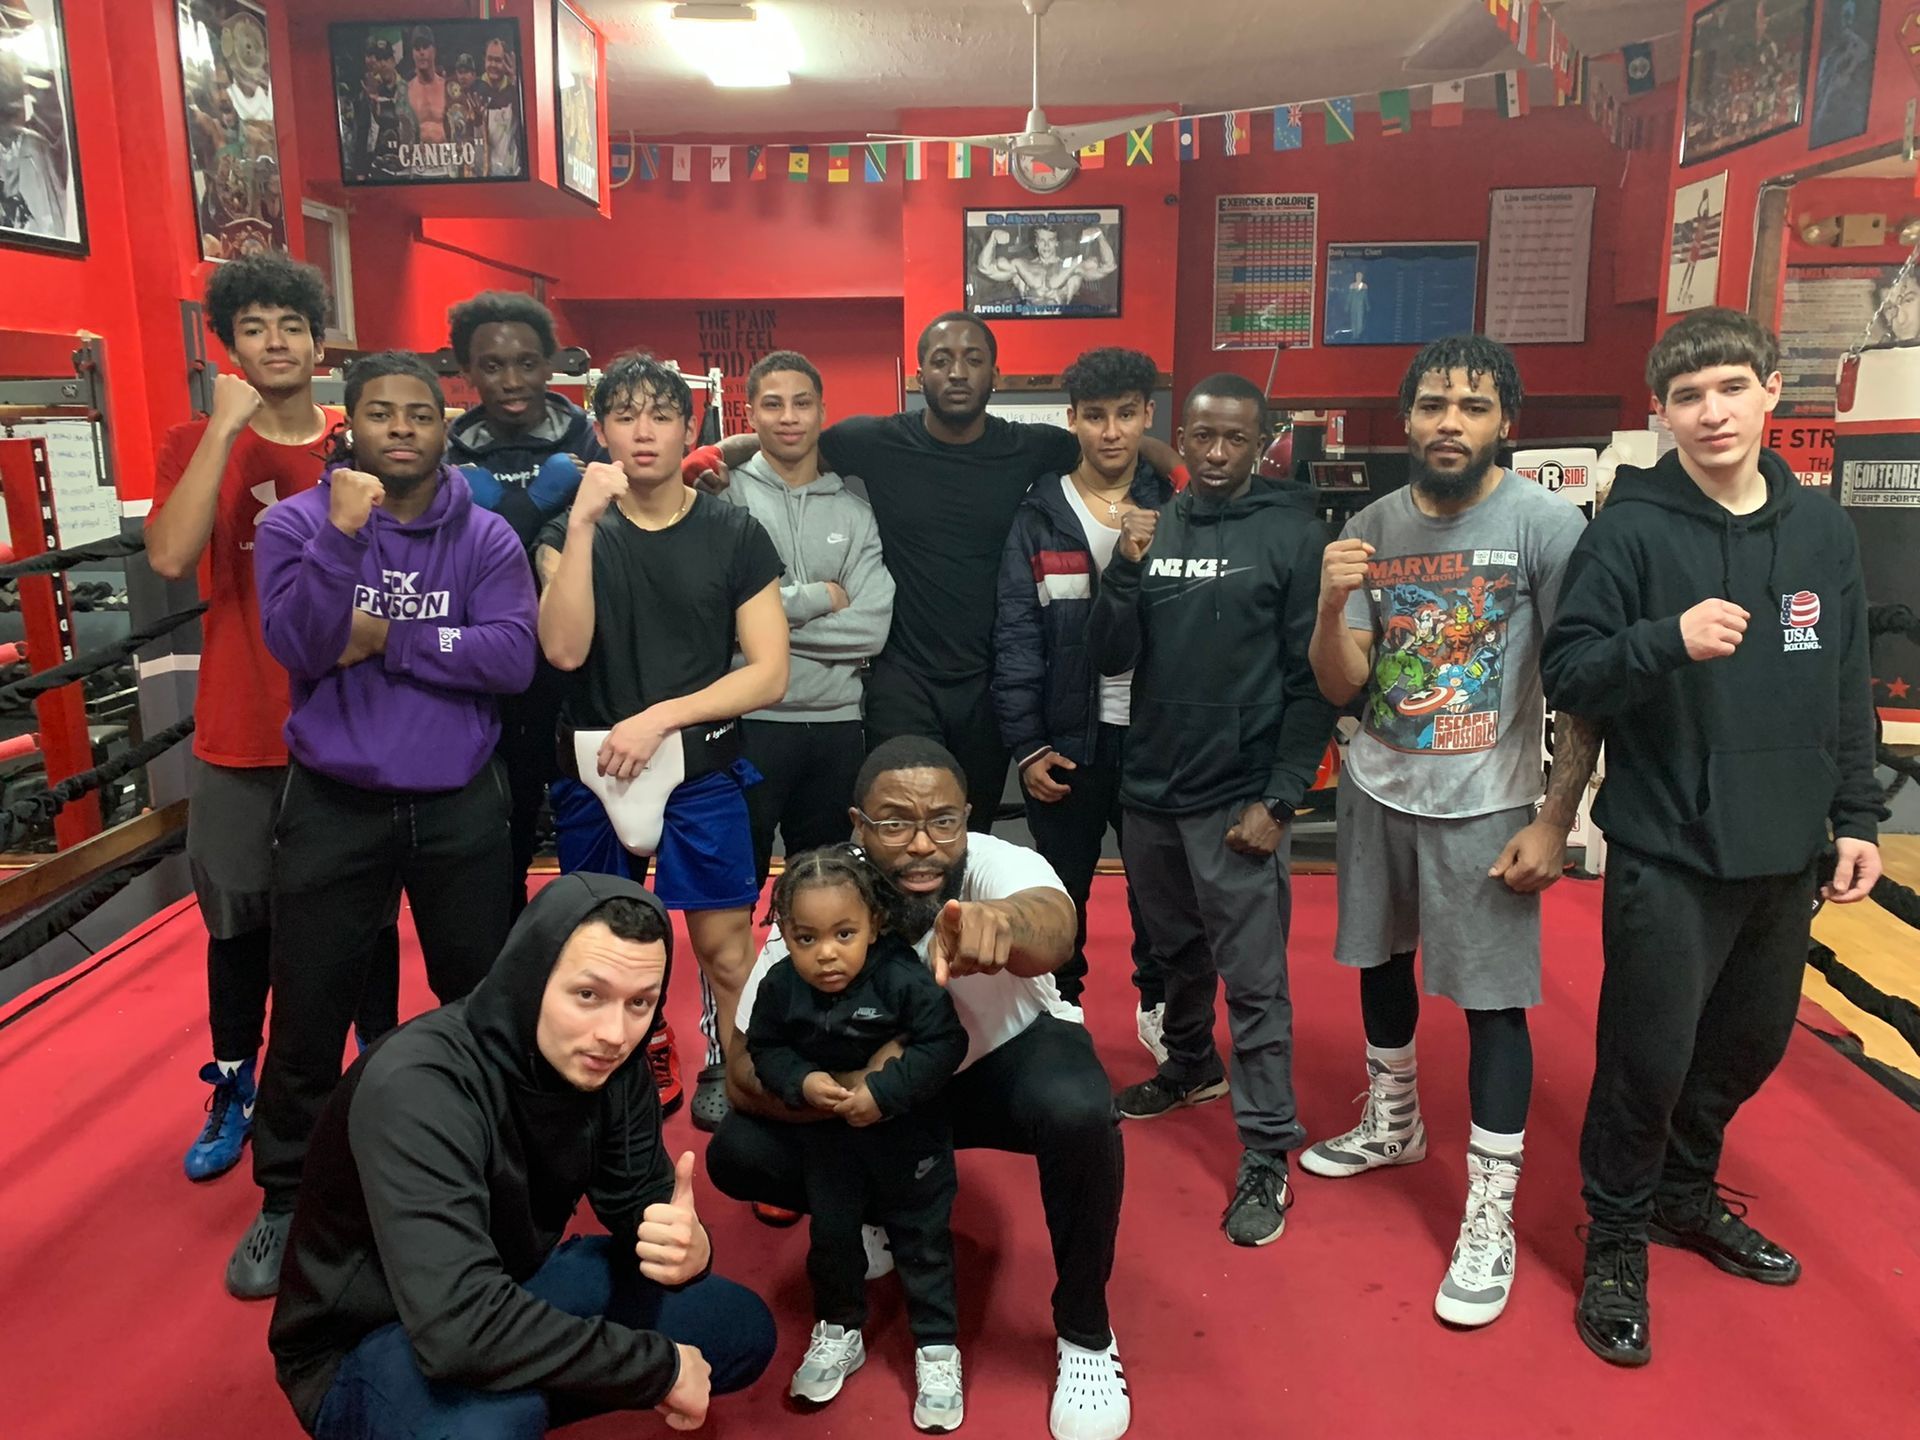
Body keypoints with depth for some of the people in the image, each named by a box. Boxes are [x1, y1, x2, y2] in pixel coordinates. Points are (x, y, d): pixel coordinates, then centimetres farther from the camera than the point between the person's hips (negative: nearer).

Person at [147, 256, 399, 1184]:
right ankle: (233, 1090, 32)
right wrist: (225, 428, -18)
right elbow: (169, 558, -18)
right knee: (239, 917, 13)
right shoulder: (197, 445, 0)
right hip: (240, 731, 1)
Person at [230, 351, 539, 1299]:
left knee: (482, 999, 14)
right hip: (334, 806, 0)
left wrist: (387, 639, -15)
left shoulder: (485, 537, -3)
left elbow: (512, 658, -15)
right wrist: (343, 533, -27)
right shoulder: (295, 524, -3)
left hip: (459, 805, 1)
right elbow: (298, 646, -17)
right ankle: (289, 1199, 27)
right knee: (308, 1010, 7)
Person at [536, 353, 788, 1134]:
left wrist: (660, 717, -16)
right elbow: (564, 650, -14)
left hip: (703, 771, -1)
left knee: (725, 948, -1)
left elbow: (769, 671, -6)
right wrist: (582, 523, -20)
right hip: (594, 771, 2)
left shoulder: (734, 534, -2)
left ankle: (729, 1077, 20)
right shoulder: (570, 531, 2)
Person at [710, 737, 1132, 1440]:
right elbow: (744, 1077, -24)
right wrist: (853, 1086, -43)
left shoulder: (997, 863, -31)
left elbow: (1053, 927, -56)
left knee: (1079, 1113, -35)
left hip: (1011, 1057, -2)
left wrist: (1000, 921, -80)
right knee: (738, 1154, -17)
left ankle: (1084, 1333, -8)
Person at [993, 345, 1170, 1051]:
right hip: (1065, 738, 0)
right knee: (1061, 886, 13)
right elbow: (1016, 636, -5)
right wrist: (1026, 745, -8)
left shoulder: (1173, 509, 0)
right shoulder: (1039, 516, -1)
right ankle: (1059, 1007, 33)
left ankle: (1159, 1001, 36)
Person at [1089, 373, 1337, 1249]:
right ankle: (1191, 1066, 43)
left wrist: (1280, 798, -12)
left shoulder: (1295, 535, -5)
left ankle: (1266, 1158, 8)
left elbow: (1313, 681, -7)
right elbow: (1109, 659, 2)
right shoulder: (1151, 530, 7)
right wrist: (1126, 569, -13)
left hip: (1239, 799, -5)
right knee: (1176, 952, 20)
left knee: (1253, 982, -2)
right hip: (1149, 788, 5)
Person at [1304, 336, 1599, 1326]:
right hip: (1376, 794, 5)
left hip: (1485, 807, -5)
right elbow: (1341, 688, -2)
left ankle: (1490, 1219, 14)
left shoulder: (1548, 526, -13)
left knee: (1493, 1002, 1)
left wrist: (1555, 821, -13)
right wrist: (1332, 605, -21)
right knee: (1382, 961, 20)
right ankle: (1392, 1124, 44)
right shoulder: (1370, 530, -1)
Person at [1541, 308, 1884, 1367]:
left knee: (1749, 1042, 18)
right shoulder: (1631, 530, -9)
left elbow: (1849, 688, 12)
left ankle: (1686, 1193, 41)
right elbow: (1566, 675, -13)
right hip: (1667, 854, -5)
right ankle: (1616, 1240, 23)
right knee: (1648, 1056, 2)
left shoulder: (1821, 529, 6)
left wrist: (1857, 817, 10)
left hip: (1787, 854, 6)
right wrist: (1670, 639, -28)